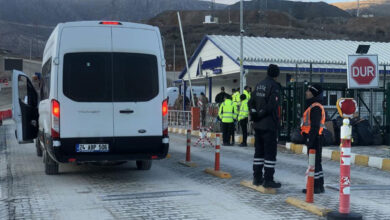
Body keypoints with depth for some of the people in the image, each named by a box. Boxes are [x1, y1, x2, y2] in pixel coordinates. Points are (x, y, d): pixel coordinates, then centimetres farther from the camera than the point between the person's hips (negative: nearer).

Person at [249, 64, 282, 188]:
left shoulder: (259, 85, 12)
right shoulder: (274, 86, -12)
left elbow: (251, 102, 11)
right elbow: (272, 105, -20)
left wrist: (254, 115, 4)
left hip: (258, 125, 8)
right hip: (269, 125, -8)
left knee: (259, 151, 14)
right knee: (270, 152, -3)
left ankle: (257, 178, 18)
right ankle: (268, 180, -2)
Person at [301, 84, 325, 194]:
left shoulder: (316, 107, -15)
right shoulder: (312, 106, 18)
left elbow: (315, 126, -22)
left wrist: (310, 140, -24)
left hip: (314, 138, -11)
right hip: (313, 138, 11)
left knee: (315, 162, -7)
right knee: (315, 162, 14)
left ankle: (318, 187, -3)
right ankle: (318, 186, 20)